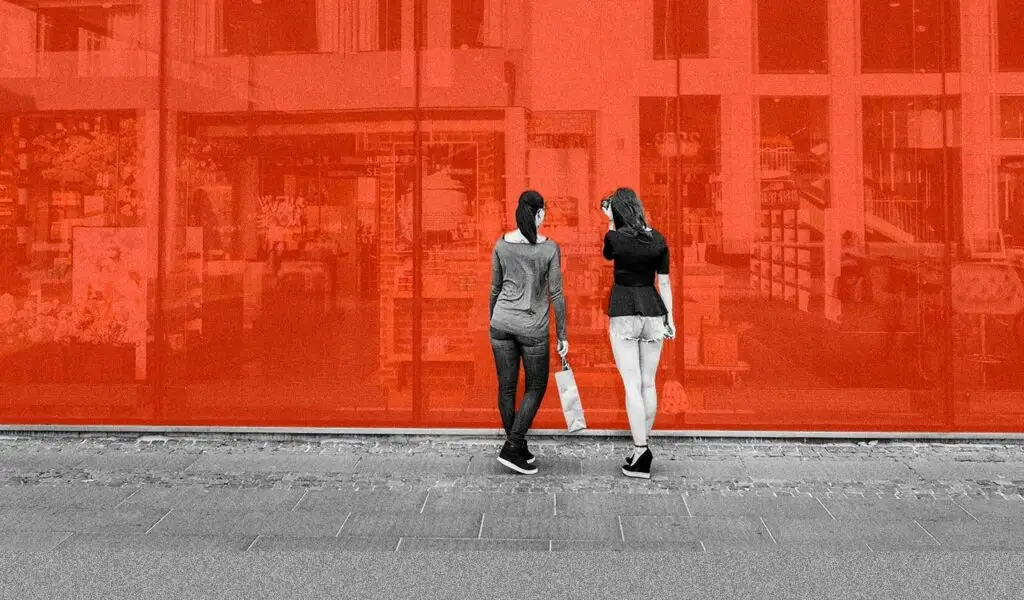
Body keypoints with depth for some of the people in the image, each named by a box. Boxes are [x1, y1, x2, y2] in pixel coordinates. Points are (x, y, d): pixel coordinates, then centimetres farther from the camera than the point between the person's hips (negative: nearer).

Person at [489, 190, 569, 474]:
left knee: (506, 387, 10)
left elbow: (495, 287, 8)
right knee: (535, 387, 11)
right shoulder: (549, 248, -9)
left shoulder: (501, 244, 1)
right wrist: (562, 336, 0)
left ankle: (519, 447, 22)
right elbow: (556, 294, -7)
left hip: (501, 323, 4)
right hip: (532, 328, -3)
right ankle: (511, 448, 2)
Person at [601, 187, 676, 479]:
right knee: (648, 383, 10)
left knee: (632, 384, -4)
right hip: (653, 311, 4)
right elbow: (664, 282, 3)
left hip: (623, 312, -3)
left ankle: (640, 452, -8)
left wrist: (611, 222, 20)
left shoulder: (614, 238, -8)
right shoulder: (658, 240, 1)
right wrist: (670, 318, 10)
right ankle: (643, 447, 19)